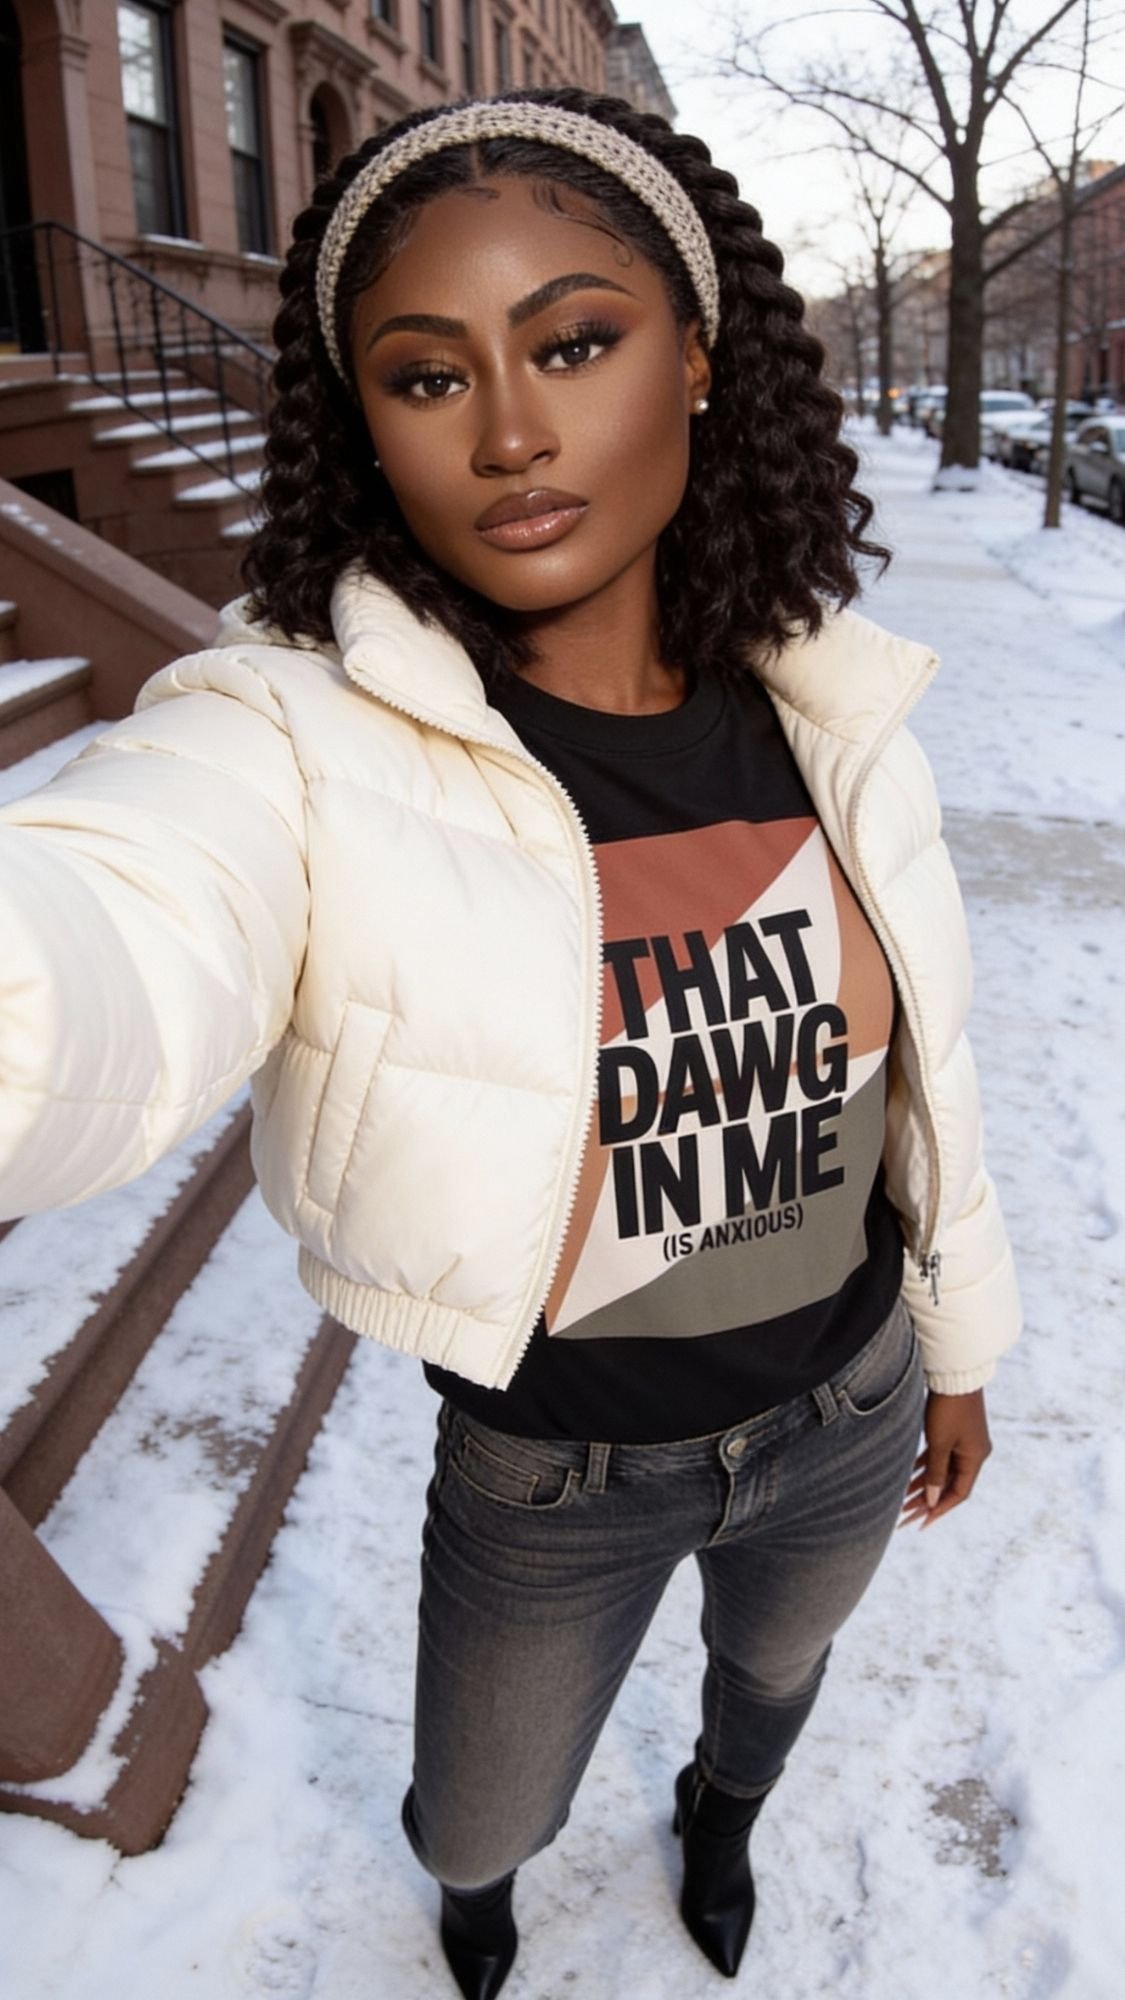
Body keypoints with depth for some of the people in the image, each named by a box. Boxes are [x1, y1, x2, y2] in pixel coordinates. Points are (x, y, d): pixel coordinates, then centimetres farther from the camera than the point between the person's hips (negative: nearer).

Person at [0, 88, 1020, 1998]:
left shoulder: (821, 706, -13)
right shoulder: (302, 743, -27)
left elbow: (918, 1057, -1)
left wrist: (958, 1341, 10)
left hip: (849, 1412, 4)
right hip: (554, 1476, -2)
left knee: (774, 1670, 33)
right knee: (474, 1832, 24)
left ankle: (719, 1814, 73)